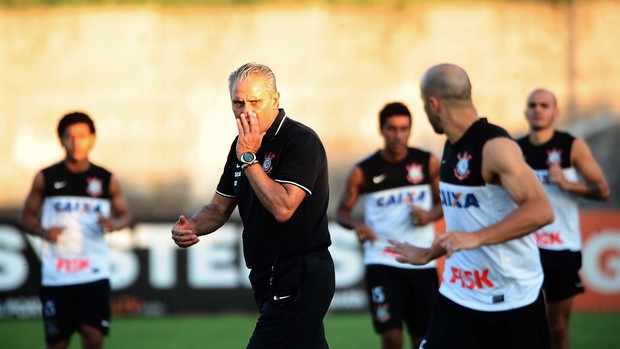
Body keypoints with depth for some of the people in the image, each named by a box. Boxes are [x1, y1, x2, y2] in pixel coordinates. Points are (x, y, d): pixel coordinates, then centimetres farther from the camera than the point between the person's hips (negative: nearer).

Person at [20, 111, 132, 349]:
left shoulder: (107, 180, 5)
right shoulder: (46, 178, 3)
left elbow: (125, 215, 16)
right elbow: (27, 216, 10)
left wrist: (115, 224, -8)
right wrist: (43, 231, -11)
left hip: (95, 273, 0)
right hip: (55, 275, 0)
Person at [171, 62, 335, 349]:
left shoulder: (302, 141, -14)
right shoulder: (243, 144, 13)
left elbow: (283, 208, -25)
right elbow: (219, 208, 19)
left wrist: (248, 158, -18)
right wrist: (190, 227, -3)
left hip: (299, 279, -9)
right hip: (269, 277, 9)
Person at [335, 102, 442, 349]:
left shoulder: (428, 163, 0)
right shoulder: (364, 172, -4)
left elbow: (443, 202, 11)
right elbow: (342, 212, 5)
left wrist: (429, 215, -11)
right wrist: (357, 225, -17)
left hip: (422, 263, 2)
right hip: (382, 263, -2)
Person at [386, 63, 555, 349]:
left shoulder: (495, 146, -18)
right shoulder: (453, 147, 10)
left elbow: (541, 210, -29)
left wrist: (476, 238, -34)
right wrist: (428, 255, 32)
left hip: (512, 301, -8)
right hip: (458, 297, 8)